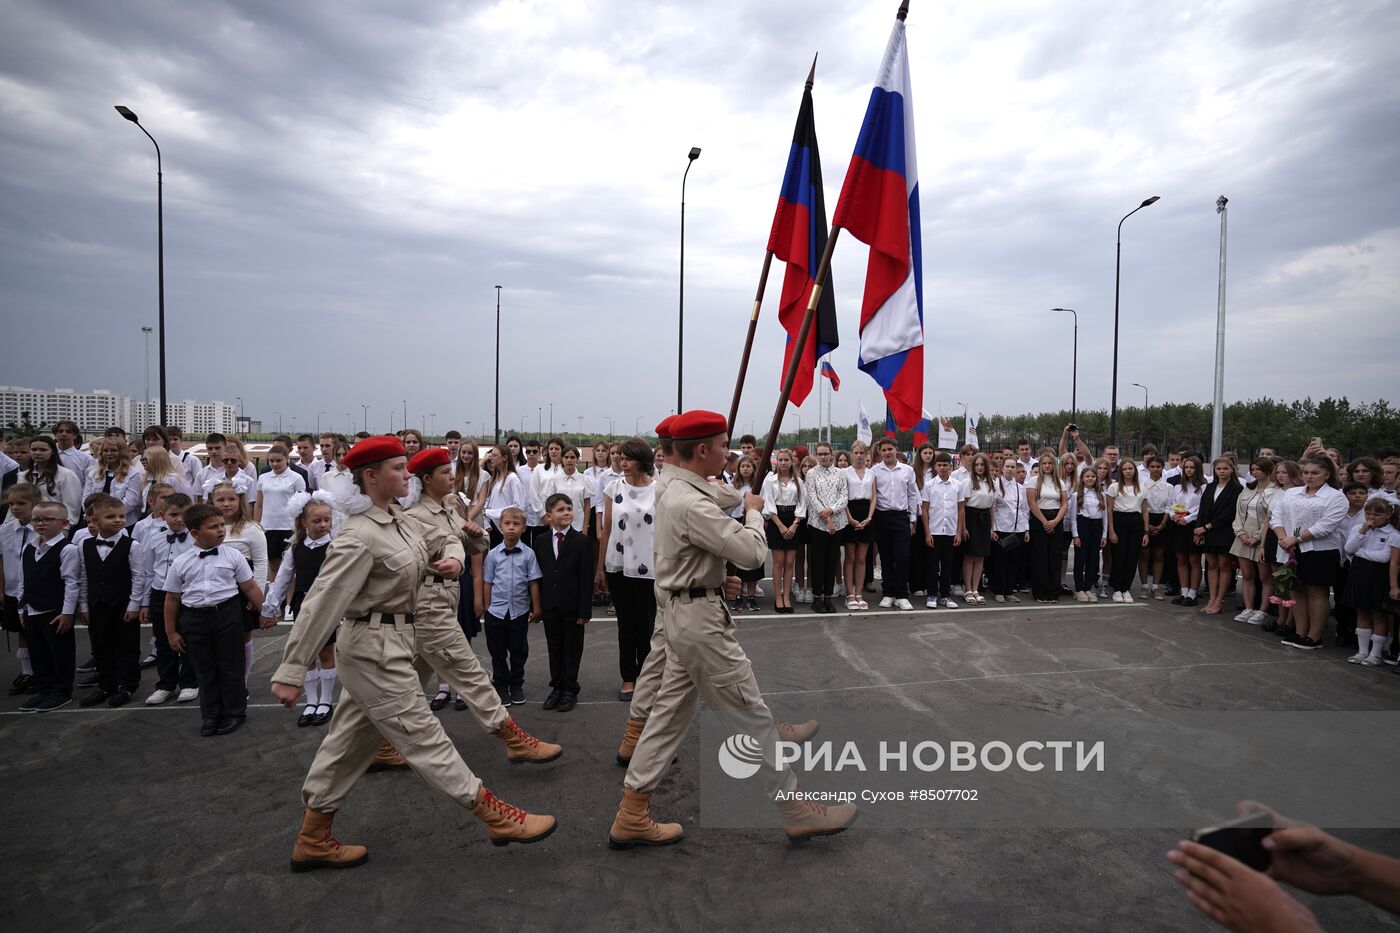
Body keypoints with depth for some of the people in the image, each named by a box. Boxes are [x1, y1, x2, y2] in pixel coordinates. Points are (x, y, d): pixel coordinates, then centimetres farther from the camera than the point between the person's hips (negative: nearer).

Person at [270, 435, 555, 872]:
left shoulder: (399, 522, 7)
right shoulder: (360, 538, -20)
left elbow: (443, 543, 19)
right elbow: (322, 602, -21)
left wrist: (452, 558, -6)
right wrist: (291, 671, -20)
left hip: (390, 643, 10)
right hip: (374, 647, -10)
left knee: (352, 739, 18)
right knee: (423, 736, -1)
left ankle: (312, 839, 32)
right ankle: (497, 817, 6)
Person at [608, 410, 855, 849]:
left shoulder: (675, 491, 10)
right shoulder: (693, 504, -24)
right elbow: (753, 552, -22)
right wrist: (754, 512, -4)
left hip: (683, 612, 10)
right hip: (702, 619, -10)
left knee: (670, 711, 15)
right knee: (753, 716, 2)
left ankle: (632, 816, 23)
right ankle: (799, 813, 16)